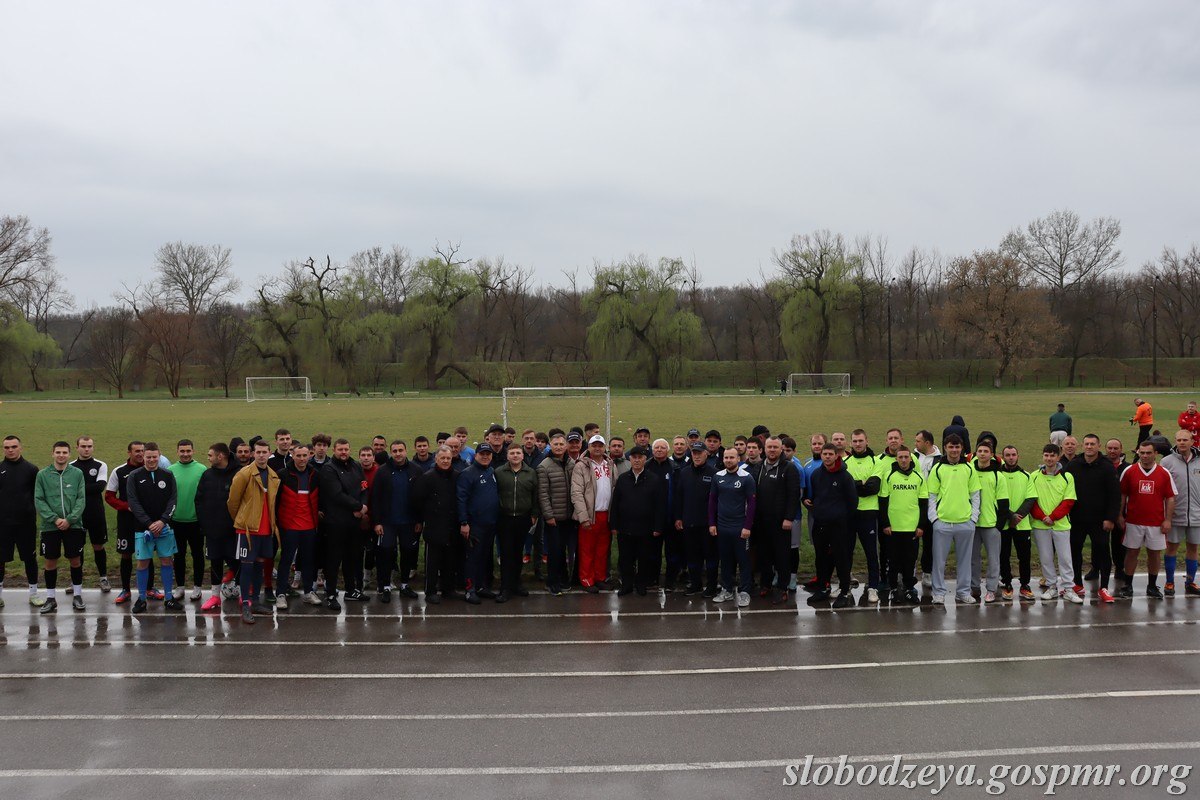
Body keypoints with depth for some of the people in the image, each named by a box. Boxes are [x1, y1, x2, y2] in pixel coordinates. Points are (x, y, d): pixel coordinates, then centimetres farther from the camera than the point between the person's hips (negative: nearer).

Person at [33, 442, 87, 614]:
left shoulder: (77, 473, 2)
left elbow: (81, 499, -2)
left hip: (73, 525, 0)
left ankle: (77, 595, 18)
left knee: (75, 560, 5)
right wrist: (54, 519, -12)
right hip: (50, 526, 0)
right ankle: (50, 598, 16)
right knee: (51, 562, 5)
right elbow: (38, 500, -2)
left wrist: (69, 519, -13)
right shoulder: (42, 474, 2)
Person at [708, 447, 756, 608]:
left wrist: (747, 527, -12)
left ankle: (744, 592, 9)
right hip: (722, 527, 4)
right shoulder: (718, 477, 5)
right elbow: (712, 501, 9)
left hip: (740, 528, -4)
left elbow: (751, 503, -8)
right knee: (725, 560, 11)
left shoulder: (746, 478, -7)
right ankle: (727, 590, 21)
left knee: (743, 560, 2)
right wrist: (712, 524, 4)